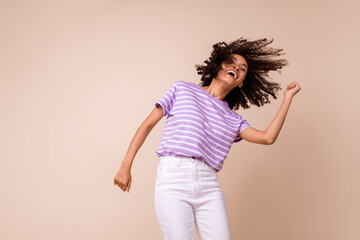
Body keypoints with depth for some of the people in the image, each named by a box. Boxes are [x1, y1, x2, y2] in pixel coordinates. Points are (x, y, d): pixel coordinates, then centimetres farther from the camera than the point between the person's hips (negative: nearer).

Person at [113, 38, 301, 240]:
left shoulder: (233, 120, 20)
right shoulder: (183, 90, 15)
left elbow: (267, 138, 5)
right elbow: (148, 125, 12)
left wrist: (288, 98, 13)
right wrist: (126, 166, 5)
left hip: (209, 187, 3)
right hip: (173, 178, -3)